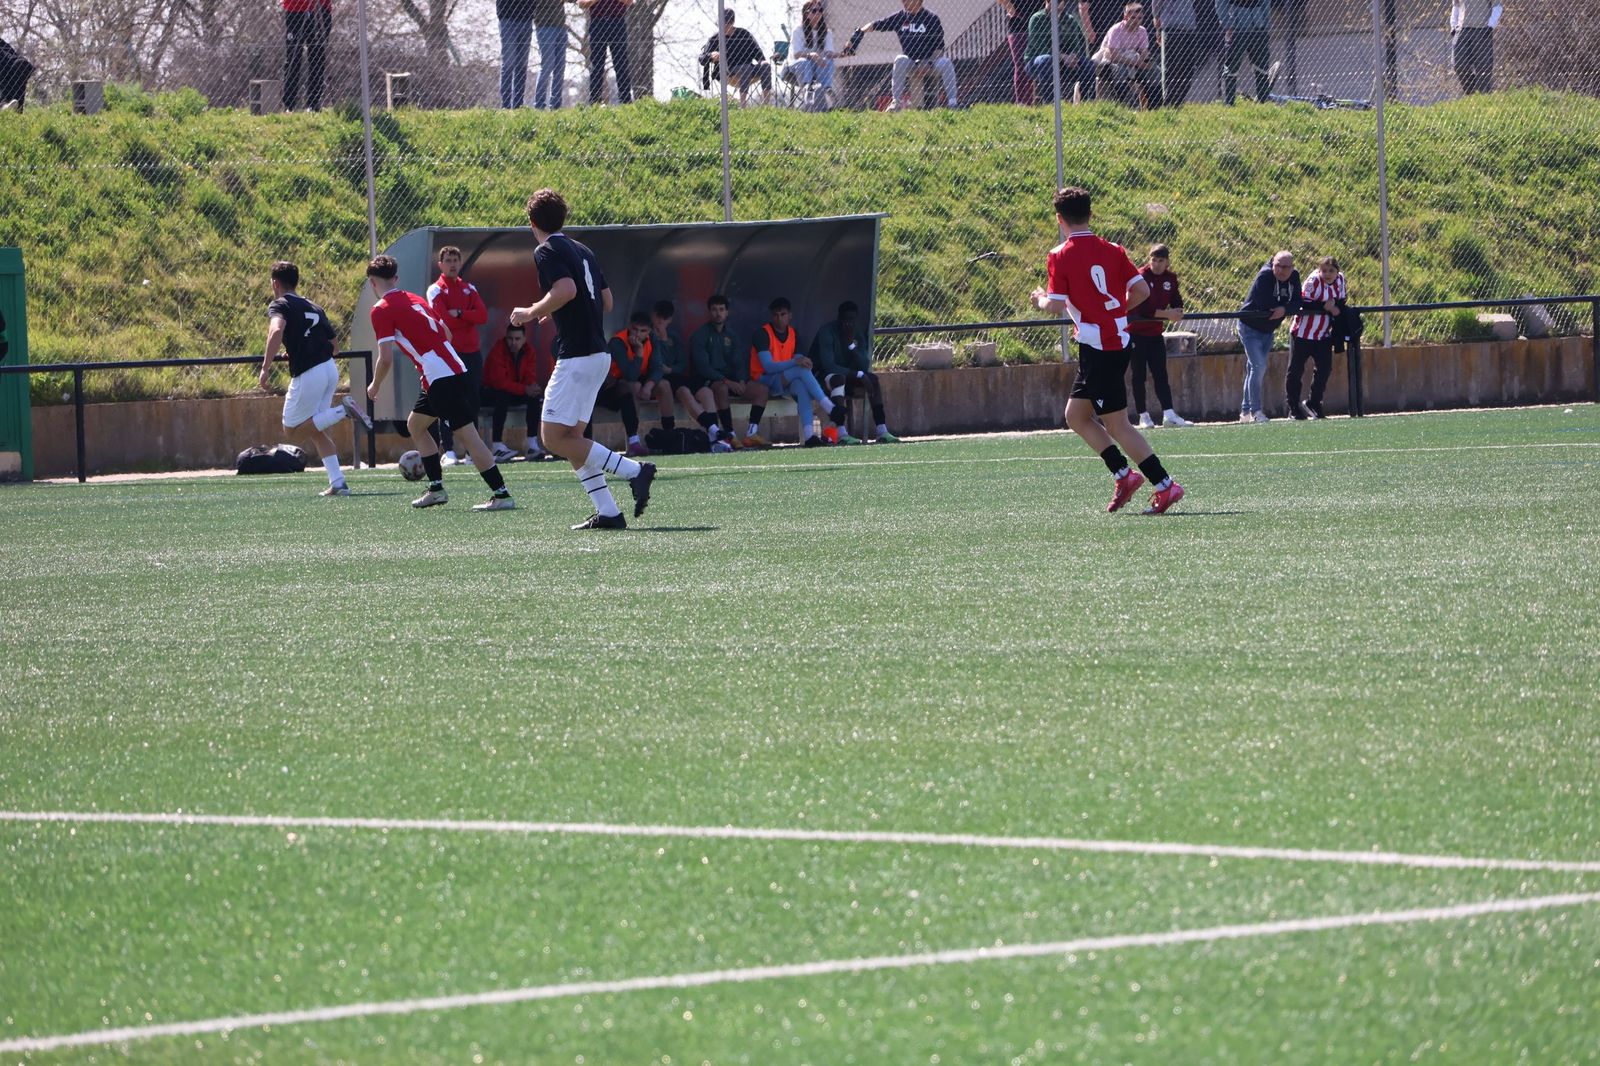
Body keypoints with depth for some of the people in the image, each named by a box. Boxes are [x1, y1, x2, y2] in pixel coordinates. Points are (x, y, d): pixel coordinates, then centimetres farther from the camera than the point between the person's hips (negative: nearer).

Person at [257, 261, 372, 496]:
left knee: (294, 432, 4)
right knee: (315, 431, 17)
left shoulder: (279, 305, -2)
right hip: (330, 369, 7)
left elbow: (277, 330, -24)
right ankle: (337, 482, 7)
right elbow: (332, 341, 22)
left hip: (307, 374, -7)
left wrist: (266, 368, -25)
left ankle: (341, 411, -14)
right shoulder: (313, 307, 19)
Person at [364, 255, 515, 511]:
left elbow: (385, 358, -12)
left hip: (439, 377, -9)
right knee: (415, 424, 23)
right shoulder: (414, 299, 19)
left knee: (468, 434, -12)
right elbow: (447, 334, 23)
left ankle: (502, 495, -17)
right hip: (454, 368, 9)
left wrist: (374, 387, 5)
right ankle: (436, 488, 22)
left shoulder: (382, 310, -6)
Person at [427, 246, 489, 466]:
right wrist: (469, 318, -2)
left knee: (472, 402, 5)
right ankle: (448, 451, -8)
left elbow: (483, 315, 1)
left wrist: (459, 314, -12)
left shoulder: (469, 288, 15)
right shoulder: (436, 290, 1)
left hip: (472, 351, 5)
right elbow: (444, 320, -12)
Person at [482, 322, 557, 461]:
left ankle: (533, 446, -22)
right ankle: (497, 447, -41)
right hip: (491, 391, -5)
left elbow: (530, 377, -5)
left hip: (516, 391, 5)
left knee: (536, 397, -20)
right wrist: (524, 389, -36)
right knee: (503, 397, -37)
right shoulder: (498, 350, -22)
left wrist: (533, 387, -31)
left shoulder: (529, 351, -3)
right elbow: (499, 381, -29)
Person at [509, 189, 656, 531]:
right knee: (571, 438, 11)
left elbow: (567, 288, -26)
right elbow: (606, 301, 21)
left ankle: (634, 470, -15)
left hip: (576, 357, -9)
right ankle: (608, 513, 4)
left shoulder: (546, 252, -9)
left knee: (553, 437, -7)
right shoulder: (582, 251, 17)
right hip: (599, 354, 9)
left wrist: (531, 312, -12)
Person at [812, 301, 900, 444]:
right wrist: (858, 374, -29)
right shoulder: (827, 333, -18)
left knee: (873, 379, -14)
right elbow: (827, 365, -28)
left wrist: (852, 346, -23)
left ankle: (882, 431, -22)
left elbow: (864, 367, -9)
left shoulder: (859, 336, 3)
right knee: (839, 378, -38)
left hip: (847, 379, 7)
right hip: (822, 378, -7)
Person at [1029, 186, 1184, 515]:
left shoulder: (1061, 256, -11)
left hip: (1098, 349, -7)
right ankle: (1123, 474, 14)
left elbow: (1056, 305, -15)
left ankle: (1165, 485, -5)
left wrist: (1041, 299, 7)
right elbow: (1142, 290, 3)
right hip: (1118, 338, 7)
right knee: (1076, 415, 18)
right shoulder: (1111, 250, 6)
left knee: (1116, 424, -2)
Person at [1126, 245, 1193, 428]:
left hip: (1155, 333, 5)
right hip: (1136, 333, -5)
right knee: (1139, 376, 0)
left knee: (1161, 376, 2)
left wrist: (1177, 313, -20)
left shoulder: (1171, 278, 3)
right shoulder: (1141, 276, -15)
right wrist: (1167, 314, -26)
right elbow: (1141, 309, -22)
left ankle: (1168, 415, -2)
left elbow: (1176, 303, 4)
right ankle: (1143, 416, 4)